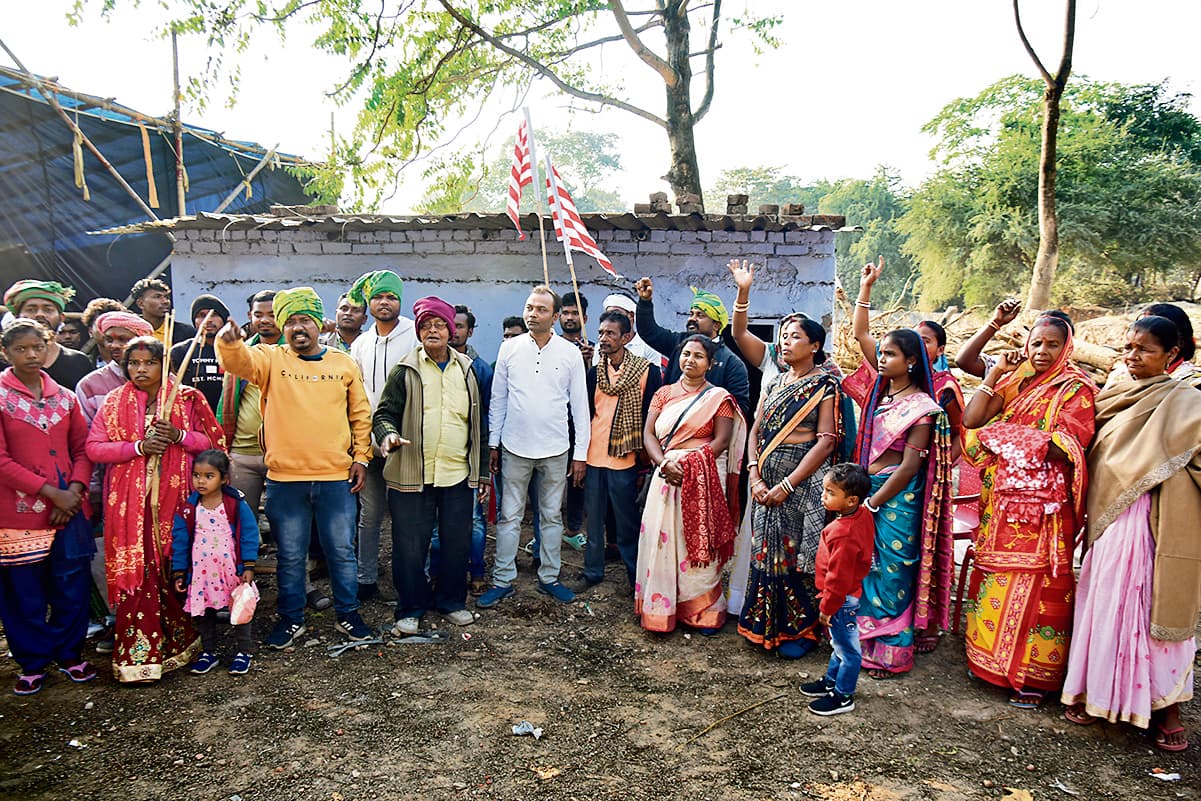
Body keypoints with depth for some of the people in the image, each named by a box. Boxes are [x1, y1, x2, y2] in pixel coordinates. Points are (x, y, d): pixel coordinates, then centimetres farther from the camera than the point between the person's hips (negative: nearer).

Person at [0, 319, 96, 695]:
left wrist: (75, 490, -8)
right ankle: (33, 662, 21)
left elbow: (82, 449, 9)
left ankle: (69, 653, 24)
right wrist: (51, 492, -14)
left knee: (72, 585, 7)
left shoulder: (64, 397, 9)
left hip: (69, 506, 3)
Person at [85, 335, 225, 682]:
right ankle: (139, 654, 3)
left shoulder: (187, 398, 6)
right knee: (135, 572, -4)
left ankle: (177, 642, 18)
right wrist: (139, 447, -12)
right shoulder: (114, 403, 8)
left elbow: (212, 442, 5)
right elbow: (94, 448, 1)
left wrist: (178, 436, -12)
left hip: (176, 497, 0)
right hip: (130, 501, 0)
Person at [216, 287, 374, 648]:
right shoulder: (271, 360, 3)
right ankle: (291, 619, 27)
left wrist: (361, 457, 5)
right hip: (285, 479, 0)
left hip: (336, 477, 1)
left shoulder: (344, 363, 7)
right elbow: (239, 360, -18)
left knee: (341, 551, 11)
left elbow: (360, 415, 11)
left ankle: (347, 614, 27)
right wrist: (229, 342, -39)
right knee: (290, 556, 12)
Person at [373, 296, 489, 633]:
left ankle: (452, 601, 29)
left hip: (458, 475, 3)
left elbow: (479, 425, 14)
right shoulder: (406, 371, 2)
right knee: (410, 545, 3)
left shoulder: (467, 371, 11)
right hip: (412, 476, -2)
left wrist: (482, 471, 12)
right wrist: (387, 434, -24)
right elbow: (385, 413, 0)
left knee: (457, 543, 10)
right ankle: (410, 609, 20)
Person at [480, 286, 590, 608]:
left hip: (555, 449, 0)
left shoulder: (570, 353, -1)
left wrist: (580, 453, -1)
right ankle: (503, 581, 15)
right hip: (515, 447, 0)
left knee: (552, 515, 10)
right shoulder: (509, 348, 1)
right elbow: (497, 399, 6)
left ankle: (549, 578, 23)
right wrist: (493, 443, 4)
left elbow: (580, 405, 2)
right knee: (509, 516, 5)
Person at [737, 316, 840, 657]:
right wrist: (755, 477, -6)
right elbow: (756, 431, 10)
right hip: (766, 479, 6)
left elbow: (827, 440, -13)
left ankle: (801, 629, 17)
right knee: (766, 549, 10)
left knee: (797, 552, 0)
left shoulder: (825, 384, -5)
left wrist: (788, 485, -17)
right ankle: (766, 625, 25)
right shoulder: (774, 383, 13)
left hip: (804, 478, -5)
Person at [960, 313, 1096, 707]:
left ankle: (1033, 676, 8)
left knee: (1035, 585, -2)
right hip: (1002, 501, 5)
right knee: (997, 576, 9)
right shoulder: (1014, 384, 13)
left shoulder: (1075, 388, -2)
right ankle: (991, 658, 22)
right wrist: (996, 372, 0)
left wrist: (1009, 433, -11)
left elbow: (1065, 445, -16)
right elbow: (970, 420, 1)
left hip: (1043, 505, -5)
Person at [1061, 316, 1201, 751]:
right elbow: (1092, 454, 18)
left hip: (1155, 522, -6)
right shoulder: (1113, 396, 13)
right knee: (1104, 603, 10)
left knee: (1157, 606, 0)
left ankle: (1165, 705, 13)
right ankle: (1098, 693, 21)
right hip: (1109, 519, 6)